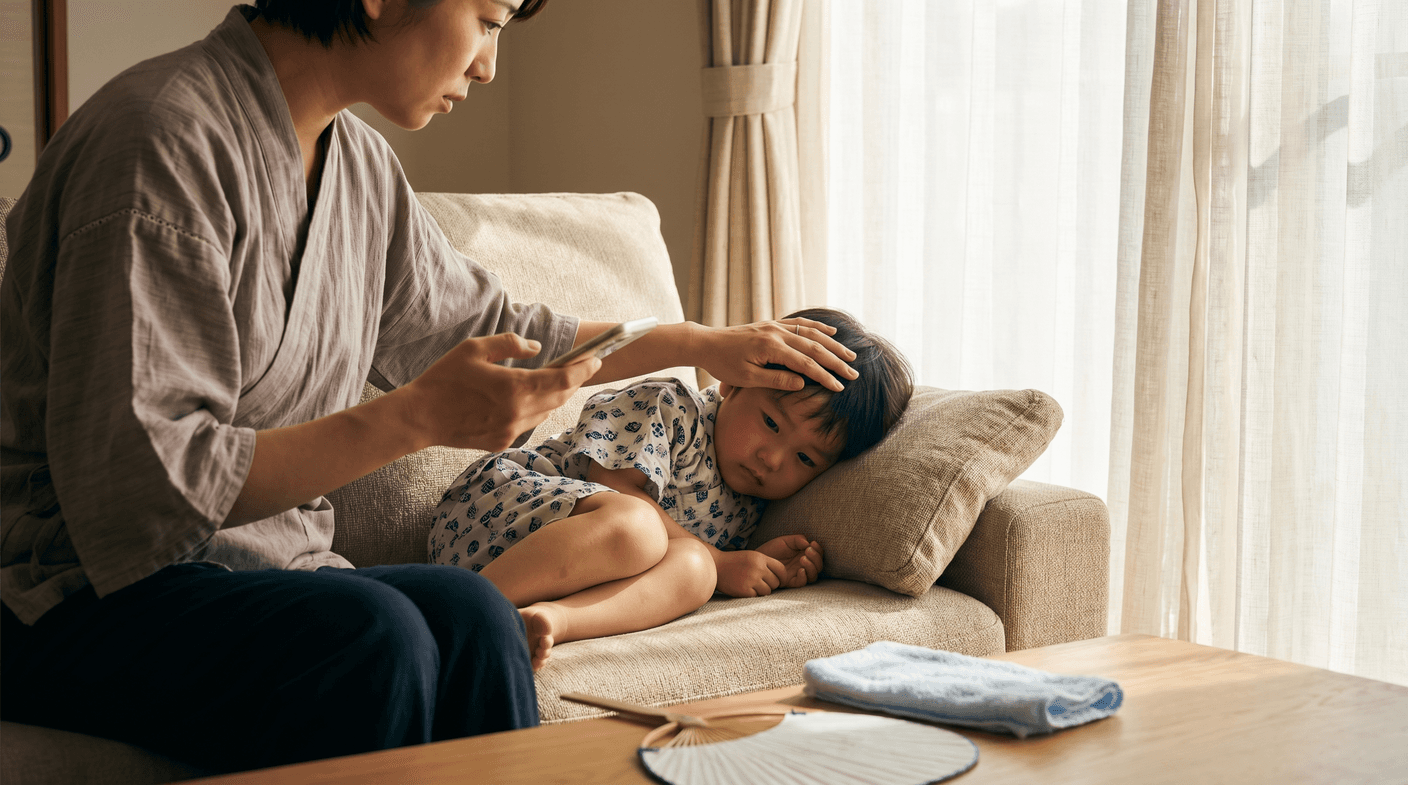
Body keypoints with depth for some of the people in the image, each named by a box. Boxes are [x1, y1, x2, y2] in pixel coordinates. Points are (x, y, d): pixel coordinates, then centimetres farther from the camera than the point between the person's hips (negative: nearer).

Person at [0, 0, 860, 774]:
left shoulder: (356, 160, 9)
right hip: (93, 597, -7)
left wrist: (707, 344, 32)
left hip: (271, 574, 7)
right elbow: (137, 494, -23)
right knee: (371, 630, -33)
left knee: (467, 612, -24)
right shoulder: (163, 139, -18)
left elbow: (492, 329, 28)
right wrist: (417, 416, -25)